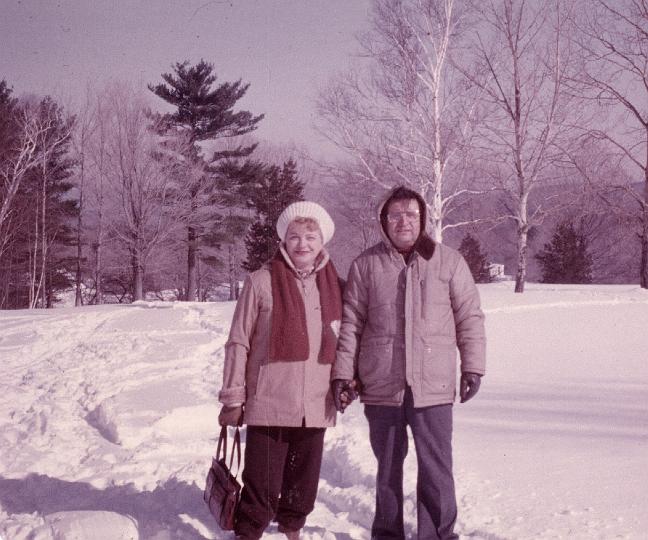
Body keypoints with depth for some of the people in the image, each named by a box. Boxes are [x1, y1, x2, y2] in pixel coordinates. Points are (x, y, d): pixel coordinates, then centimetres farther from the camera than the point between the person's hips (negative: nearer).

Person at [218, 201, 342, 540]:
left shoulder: (334, 286, 7)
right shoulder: (261, 282, -4)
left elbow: (343, 343, 15)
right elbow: (238, 343, -2)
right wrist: (233, 398, -3)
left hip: (315, 406, 4)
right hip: (268, 403, -4)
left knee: (303, 479, 14)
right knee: (262, 482, 0)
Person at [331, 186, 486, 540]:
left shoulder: (448, 262, 2)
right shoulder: (366, 265, 5)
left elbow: (470, 318, 6)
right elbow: (350, 324, 6)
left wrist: (472, 367, 2)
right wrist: (343, 374, 2)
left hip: (433, 387, -1)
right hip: (381, 387, 1)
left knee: (436, 469, 1)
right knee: (387, 467, 13)